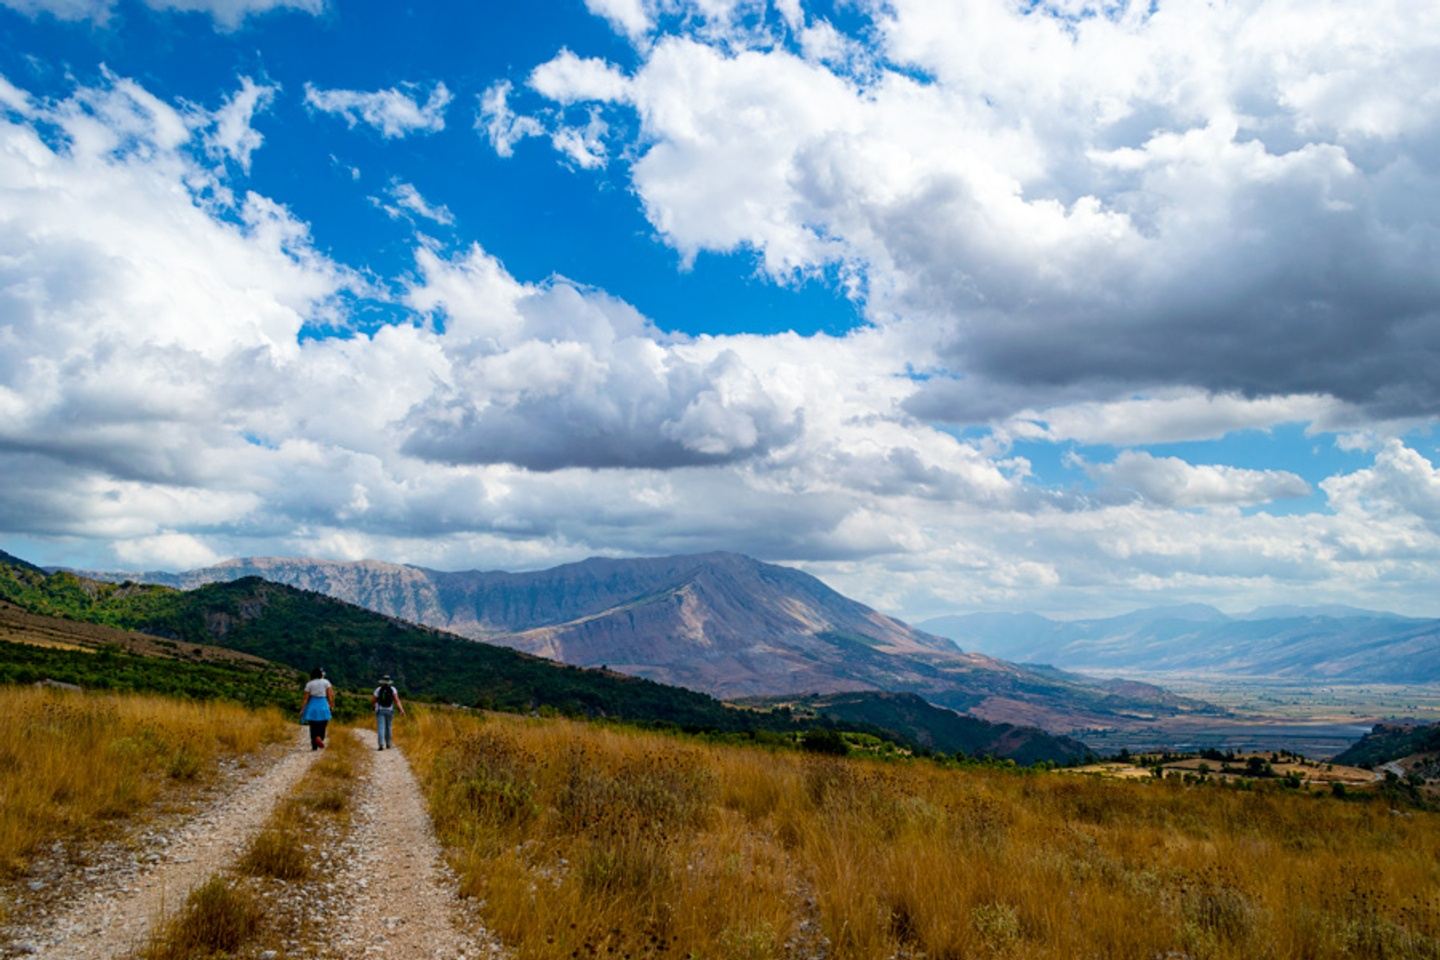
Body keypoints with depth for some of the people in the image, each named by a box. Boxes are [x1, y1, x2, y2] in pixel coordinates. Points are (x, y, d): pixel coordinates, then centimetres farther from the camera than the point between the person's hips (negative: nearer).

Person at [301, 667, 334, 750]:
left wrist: (302, 710, 4)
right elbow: (330, 695, -5)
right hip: (323, 706, -2)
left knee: (313, 727, 10)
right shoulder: (326, 682, 0)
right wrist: (332, 706, 3)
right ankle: (319, 738, -23)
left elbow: (306, 698, 0)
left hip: (312, 706, 2)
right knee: (322, 726, 6)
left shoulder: (309, 684, 3)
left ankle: (314, 747, 7)